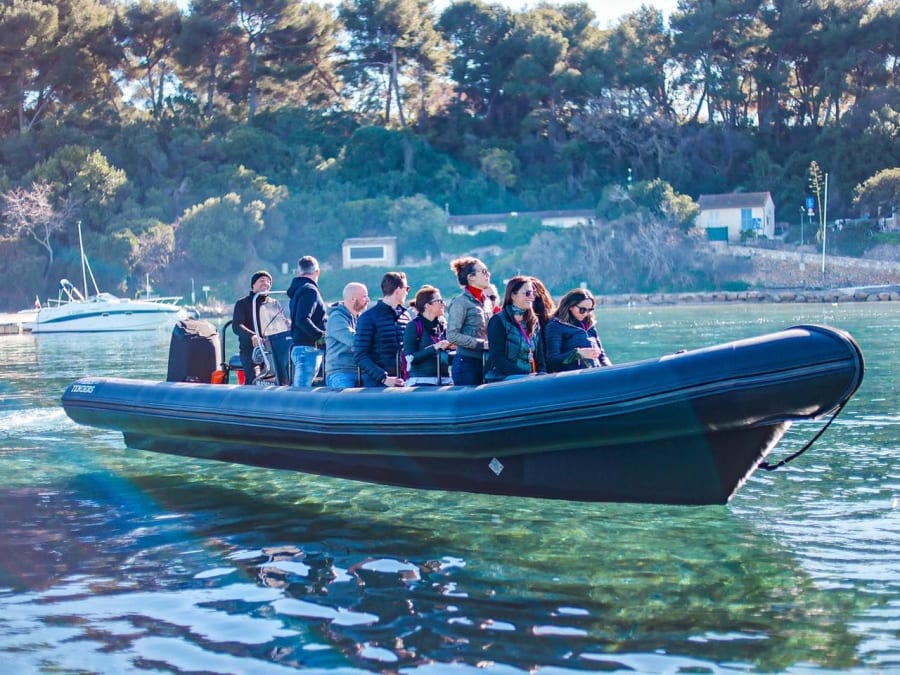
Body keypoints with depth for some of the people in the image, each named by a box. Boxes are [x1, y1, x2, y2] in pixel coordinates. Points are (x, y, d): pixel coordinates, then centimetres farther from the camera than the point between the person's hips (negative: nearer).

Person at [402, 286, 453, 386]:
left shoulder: (442, 326, 14)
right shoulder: (414, 326, -2)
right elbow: (410, 358, -12)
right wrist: (435, 347, -17)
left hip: (444, 380, 6)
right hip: (421, 381, -5)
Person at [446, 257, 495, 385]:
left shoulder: (487, 301, 14)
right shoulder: (461, 301, -7)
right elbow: (452, 335, -14)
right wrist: (482, 344, -16)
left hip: (485, 363, 7)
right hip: (467, 363, -7)